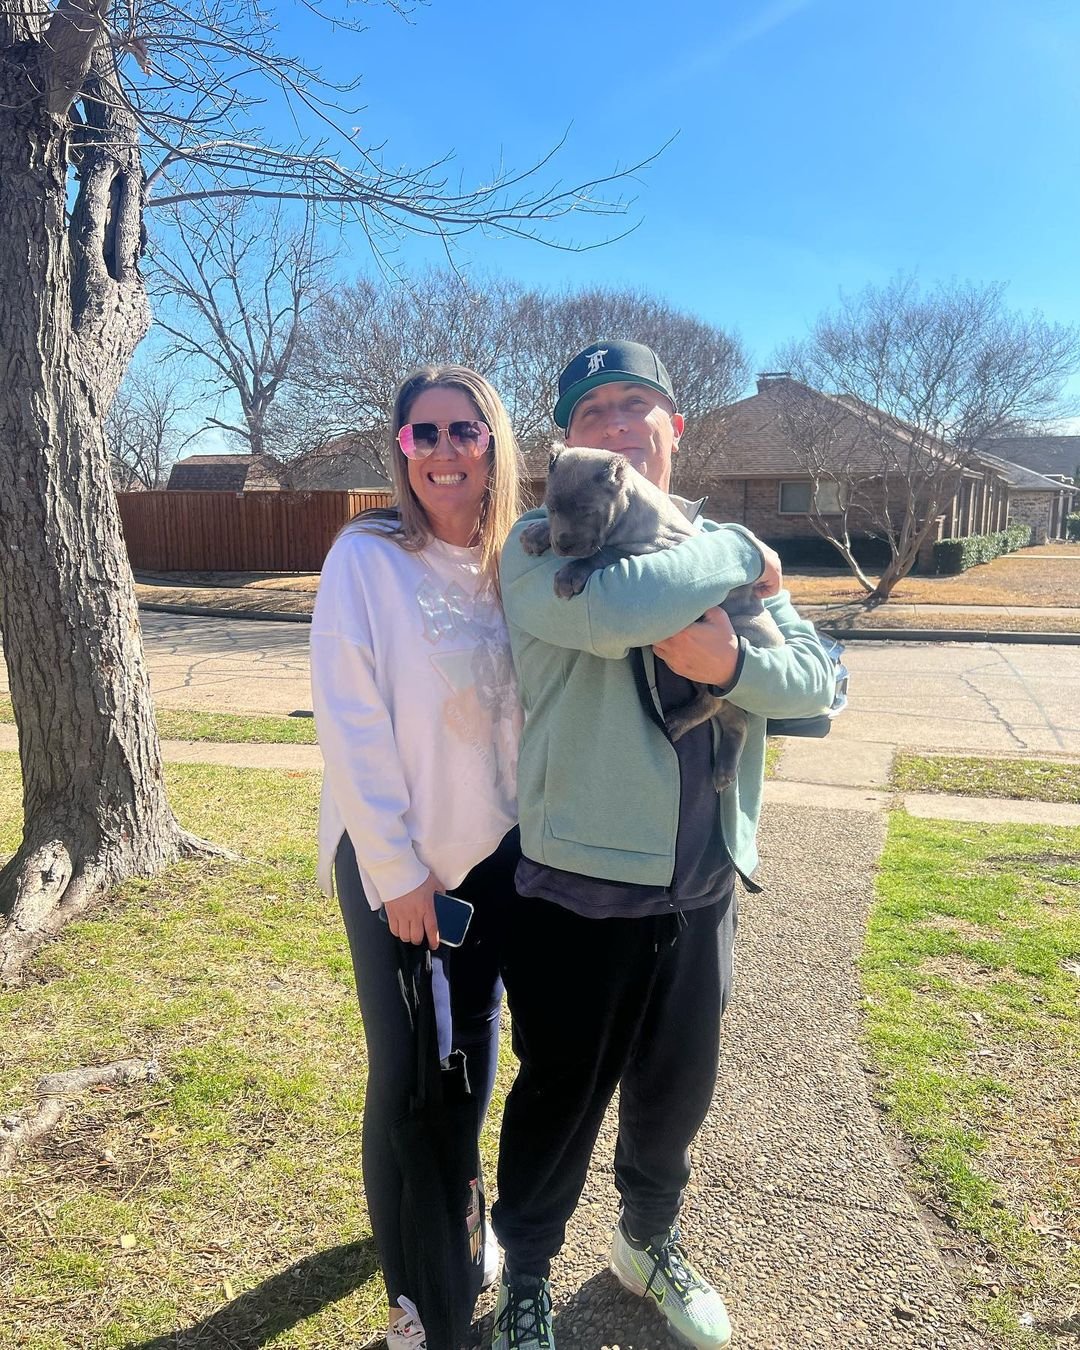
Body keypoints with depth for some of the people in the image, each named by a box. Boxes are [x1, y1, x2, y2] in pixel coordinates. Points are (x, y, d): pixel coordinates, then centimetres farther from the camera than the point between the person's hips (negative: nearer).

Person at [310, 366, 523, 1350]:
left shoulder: (517, 565, 2)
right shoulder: (367, 558, -12)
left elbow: (537, 705, 6)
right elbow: (350, 725, -15)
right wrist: (397, 869, -14)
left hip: (496, 847, 5)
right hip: (393, 858, -4)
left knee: (475, 1032, 17)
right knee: (407, 1069, 1)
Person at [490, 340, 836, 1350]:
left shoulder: (725, 549, 6)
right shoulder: (542, 545, -9)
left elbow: (816, 679, -2)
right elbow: (616, 607, -32)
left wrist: (732, 662, -21)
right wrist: (740, 557, -18)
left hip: (703, 887, 5)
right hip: (581, 889, -4)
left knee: (675, 1095, 23)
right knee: (559, 1098, 14)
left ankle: (649, 1244, 52)